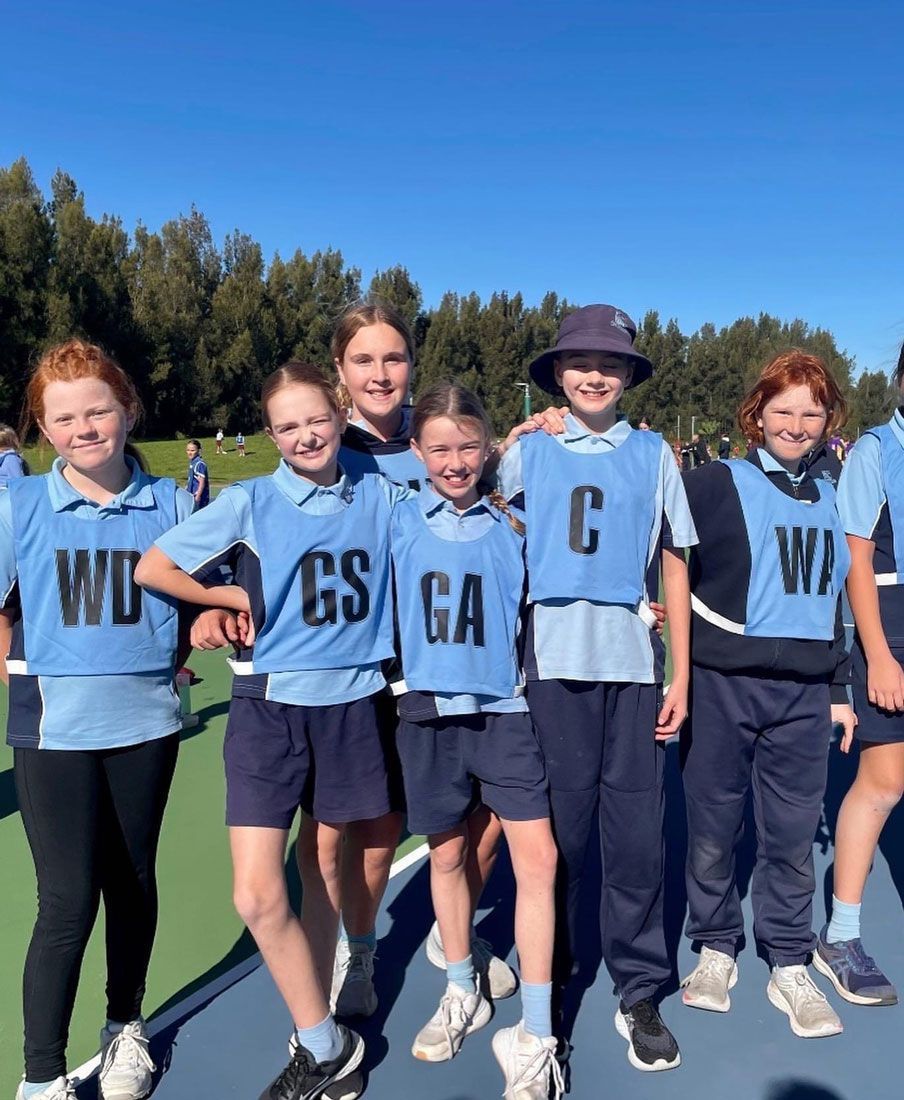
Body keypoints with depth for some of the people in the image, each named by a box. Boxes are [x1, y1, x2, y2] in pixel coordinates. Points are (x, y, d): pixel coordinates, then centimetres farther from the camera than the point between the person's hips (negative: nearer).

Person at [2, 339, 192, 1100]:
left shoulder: (170, 503, -2)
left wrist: (172, 649, -6)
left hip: (147, 721, 2)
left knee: (133, 882, 15)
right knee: (68, 900, -1)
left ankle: (126, 1026, 38)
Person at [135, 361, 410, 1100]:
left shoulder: (381, 497, 2)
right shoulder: (250, 502, -4)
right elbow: (152, 568, -1)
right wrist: (238, 599, -3)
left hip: (353, 702, 2)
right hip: (271, 706, -1)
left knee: (326, 866, 14)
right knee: (258, 894, -7)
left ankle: (318, 1036, 34)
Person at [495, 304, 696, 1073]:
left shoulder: (653, 454, 9)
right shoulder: (526, 451, 8)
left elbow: (673, 565, 9)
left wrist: (681, 675, 4)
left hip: (634, 663, 1)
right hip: (552, 661, 0)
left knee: (637, 829, 3)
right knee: (557, 824, 8)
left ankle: (639, 993, 19)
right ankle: (549, 974, 27)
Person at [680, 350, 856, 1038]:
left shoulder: (827, 501, 15)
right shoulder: (715, 485, -1)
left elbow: (831, 597, 20)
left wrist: (837, 689, 18)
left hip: (802, 694, 4)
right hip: (723, 684, -3)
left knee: (793, 832, 9)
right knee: (713, 826, 8)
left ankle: (790, 967, 25)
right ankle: (716, 949, 27)